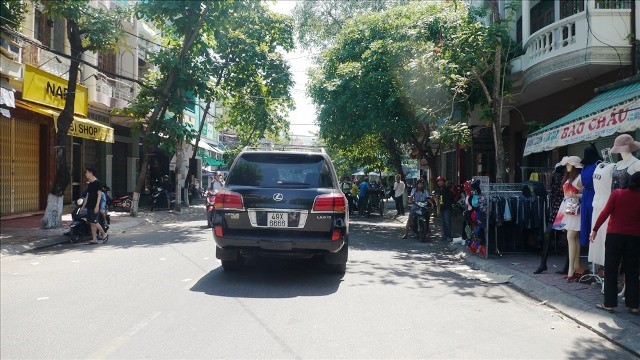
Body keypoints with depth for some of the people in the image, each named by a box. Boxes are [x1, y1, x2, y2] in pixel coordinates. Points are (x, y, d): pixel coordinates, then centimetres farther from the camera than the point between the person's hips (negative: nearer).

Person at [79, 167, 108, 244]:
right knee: (91, 223, 5)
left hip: (95, 206, -9)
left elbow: (99, 194, -13)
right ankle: (94, 239, 8)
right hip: (89, 206, 9)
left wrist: (97, 206, -20)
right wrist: (83, 206, 19)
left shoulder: (97, 182, -8)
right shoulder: (89, 184, 17)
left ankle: (104, 234, 4)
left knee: (94, 222, -12)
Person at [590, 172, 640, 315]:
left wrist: (595, 229, -3)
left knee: (611, 271, 6)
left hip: (614, 236, -1)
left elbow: (605, 212, -8)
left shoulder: (617, 193, -3)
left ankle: (609, 303, 7)